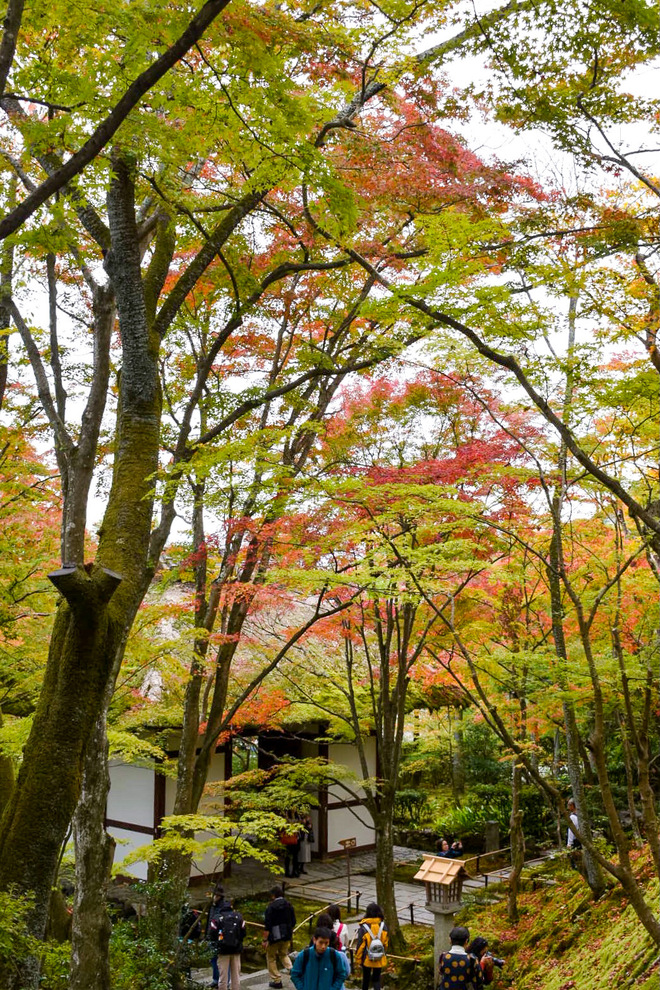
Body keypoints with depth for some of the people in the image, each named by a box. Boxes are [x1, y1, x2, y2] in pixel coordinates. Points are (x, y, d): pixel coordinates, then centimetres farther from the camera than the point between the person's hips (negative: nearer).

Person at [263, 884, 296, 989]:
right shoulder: (289, 905, 2)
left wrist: (265, 939, -13)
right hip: (286, 936, 5)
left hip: (274, 937, -5)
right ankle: (291, 969, 1)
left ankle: (276, 980, 13)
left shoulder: (271, 907, -16)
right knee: (284, 954, 24)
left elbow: (267, 925, -18)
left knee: (271, 958, 11)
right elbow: (293, 922, 10)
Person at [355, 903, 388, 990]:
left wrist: (358, 959, -1)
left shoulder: (363, 928, -20)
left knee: (366, 978, 19)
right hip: (380, 960, 2)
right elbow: (386, 943, 2)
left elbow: (360, 946, -14)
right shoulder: (383, 926, -10)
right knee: (377, 979, 14)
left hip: (367, 959, -2)